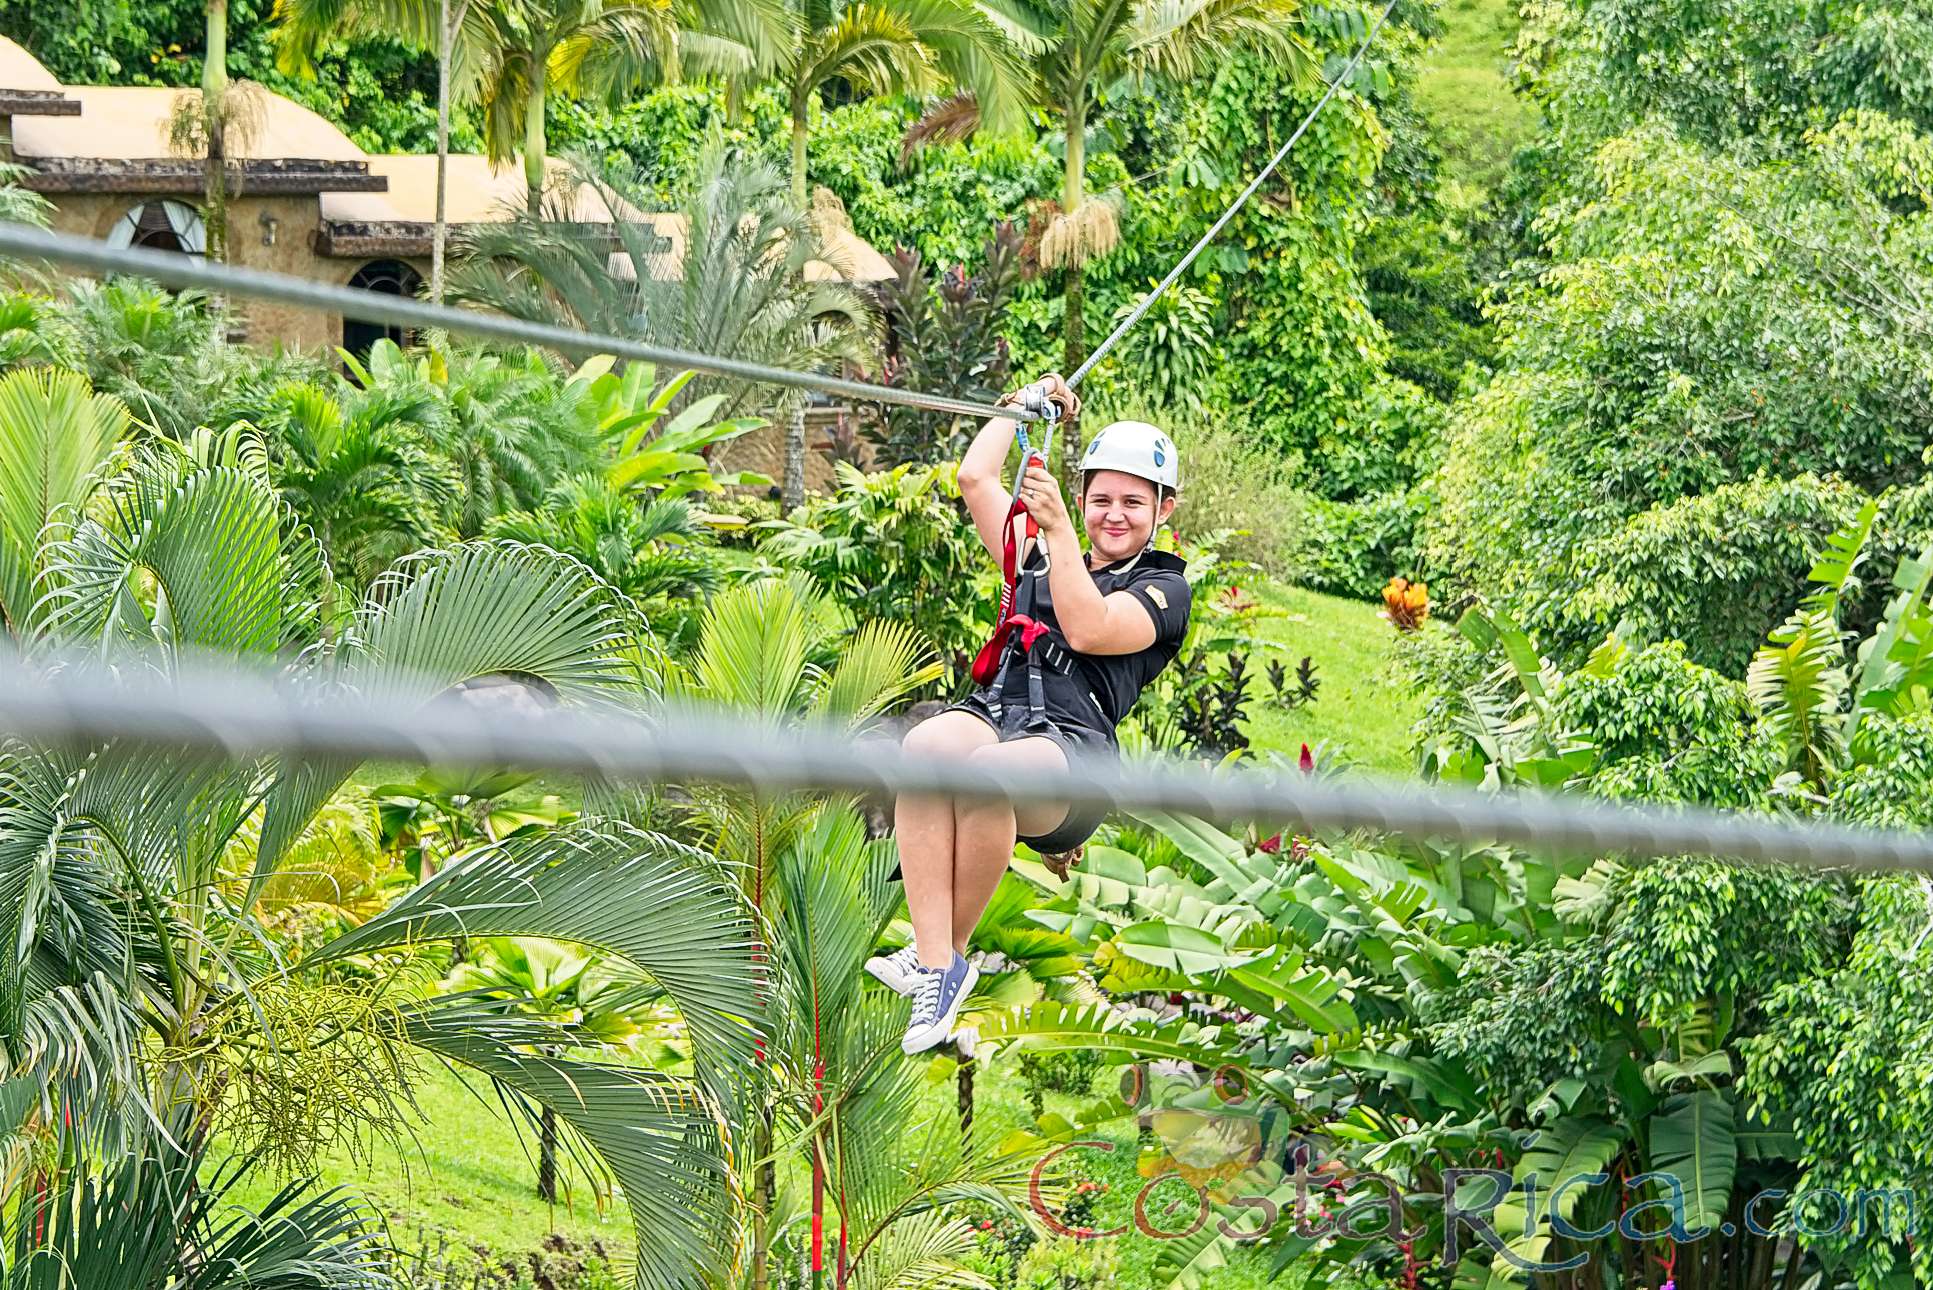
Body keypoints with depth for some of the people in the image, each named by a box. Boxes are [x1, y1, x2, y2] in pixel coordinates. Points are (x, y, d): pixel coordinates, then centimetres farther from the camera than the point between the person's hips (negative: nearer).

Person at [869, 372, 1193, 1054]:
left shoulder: (1162, 588, 16)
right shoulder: (1039, 560, 31)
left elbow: (1088, 629, -4)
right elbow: (974, 476, 30)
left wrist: (1058, 528, -6)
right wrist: (1028, 403, 37)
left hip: (1072, 747, -4)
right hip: (993, 710, 4)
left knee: (990, 768, -41)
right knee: (928, 744, -36)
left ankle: (947, 954, -23)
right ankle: (935, 967, -43)